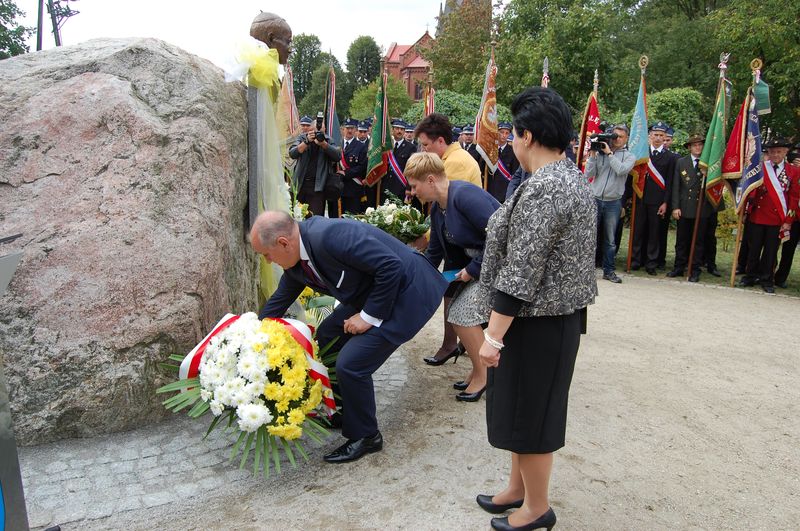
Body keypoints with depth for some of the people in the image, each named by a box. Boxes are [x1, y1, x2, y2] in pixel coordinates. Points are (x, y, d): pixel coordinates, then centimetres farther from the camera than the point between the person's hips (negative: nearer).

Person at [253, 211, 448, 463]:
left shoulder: (330, 236, -30)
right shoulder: (296, 258, 0)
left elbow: (391, 267, -29)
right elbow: (278, 302, 16)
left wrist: (370, 316, -20)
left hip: (406, 293, -10)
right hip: (372, 293, 10)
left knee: (351, 364, -14)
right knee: (326, 337, 15)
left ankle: (365, 437, 9)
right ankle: (340, 409, 34)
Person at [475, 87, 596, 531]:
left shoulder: (542, 189, -23)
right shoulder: (572, 177, 10)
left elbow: (520, 273, -26)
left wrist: (493, 334, -20)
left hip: (535, 323, -10)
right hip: (559, 315, 10)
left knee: (527, 412, 7)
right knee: (523, 409, 21)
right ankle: (518, 488, 39)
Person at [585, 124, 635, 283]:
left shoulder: (629, 156, 4)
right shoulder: (600, 153, 3)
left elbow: (621, 170, -16)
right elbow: (589, 174, -2)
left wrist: (609, 153, -11)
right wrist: (592, 154, -9)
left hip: (613, 202, 0)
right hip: (595, 199, 0)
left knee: (610, 239, 8)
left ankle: (609, 270, 16)